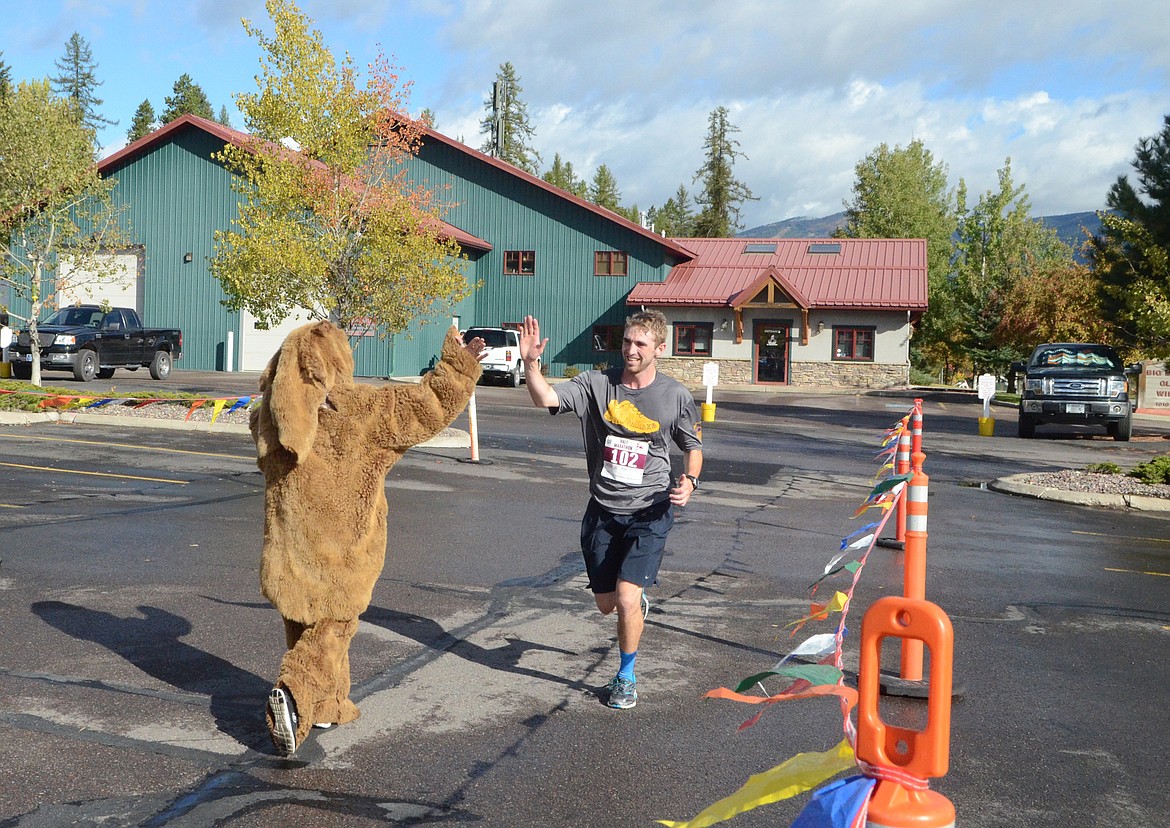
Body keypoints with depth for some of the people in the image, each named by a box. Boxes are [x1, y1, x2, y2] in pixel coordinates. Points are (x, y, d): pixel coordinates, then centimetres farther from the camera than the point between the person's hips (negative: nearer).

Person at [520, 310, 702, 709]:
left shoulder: (676, 396, -4)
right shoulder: (597, 384, -5)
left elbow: (693, 446, 9)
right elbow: (546, 398, -18)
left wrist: (689, 482, -10)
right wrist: (530, 363, -36)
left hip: (649, 513, -2)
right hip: (602, 512, 3)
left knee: (626, 598, -14)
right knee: (606, 604, 12)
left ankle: (626, 676, 10)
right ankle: (638, 603, 50)